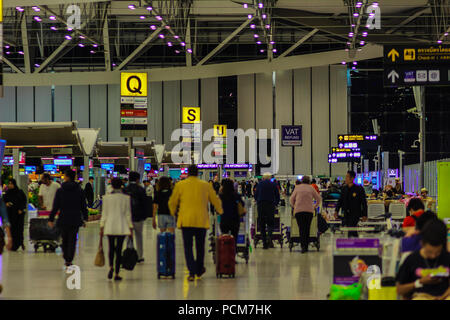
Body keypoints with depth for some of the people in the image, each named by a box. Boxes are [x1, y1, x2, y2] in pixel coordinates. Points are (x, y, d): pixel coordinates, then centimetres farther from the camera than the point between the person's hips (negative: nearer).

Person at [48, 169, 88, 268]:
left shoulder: (60, 191, -5)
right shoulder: (79, 190, -1)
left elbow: (55, 207, -4)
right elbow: (83, 206, 4)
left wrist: (51, 219, 2)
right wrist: (85, 218, 13)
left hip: (63, 219, 0)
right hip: (75, 219, 0)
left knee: (64, 240, 15)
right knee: (72, 240, 3)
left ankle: (66, 259, 18)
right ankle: (69, 260, -3)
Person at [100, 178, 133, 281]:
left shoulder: (106, 198, -2)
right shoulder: (126, 198, -3)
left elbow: (104, 214, 1)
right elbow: (128, 214, -1)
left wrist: (101, 227, 8)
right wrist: (130, 228, 4)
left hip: (109, 226, 1)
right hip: (122, 227, -1)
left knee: (111, 248, 15)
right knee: (119, 249, 3)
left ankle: (111, 267, -9)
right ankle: (117, 274, 2)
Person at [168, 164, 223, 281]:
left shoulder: (180, 185, 0)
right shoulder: (206, 185, 4)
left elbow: (172, 202, 9)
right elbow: (216, 201, 15)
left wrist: (173, 212, 31)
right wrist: (220, 211, 36)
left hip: (186, 221, -1)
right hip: (202, 221, 1)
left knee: (188, 247, 1)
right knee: (200, 246, 16)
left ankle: (192, 272, -11)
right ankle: (199, 270, 29)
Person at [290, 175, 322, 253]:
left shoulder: (297, 188, 7)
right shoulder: (311, 188, 8)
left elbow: (291, 199, 12)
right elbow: (319, 198, 12)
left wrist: (294, 206, 29)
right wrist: (315, 206, 27)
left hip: (298, 211, -1)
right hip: (309, 211, 1)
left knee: (301, 229, -2)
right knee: (307, 229, 9)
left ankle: (303, 246, -17)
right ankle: (306, 246, 8)